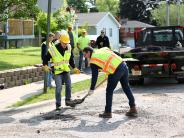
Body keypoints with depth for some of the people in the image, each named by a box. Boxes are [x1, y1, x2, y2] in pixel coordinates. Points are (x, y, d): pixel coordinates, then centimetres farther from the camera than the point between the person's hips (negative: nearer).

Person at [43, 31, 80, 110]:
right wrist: (45, 65, -23)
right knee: (58, 87, -9)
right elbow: (46, 58, -7)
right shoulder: (53, 49, -18)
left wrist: (74, 68, 13)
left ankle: (68, 100, 25)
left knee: (68, 85, 9)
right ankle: (58, 104, 1)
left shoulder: (68, 48, -1)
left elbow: (70, 59, 13)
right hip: (57, 71, -5)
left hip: (66, 70, 5)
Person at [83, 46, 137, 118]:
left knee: (109, 91, 6)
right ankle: (133, 109, 23)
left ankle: (108, 112, 13)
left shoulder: (93, 60, 3)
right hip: (123, 65, 7)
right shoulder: (102, 49, 21)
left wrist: (91, 89, 12)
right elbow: (115, 55, 20)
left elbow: (94, 76, 3)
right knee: (126, 87, 17)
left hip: (116, 71, -7)